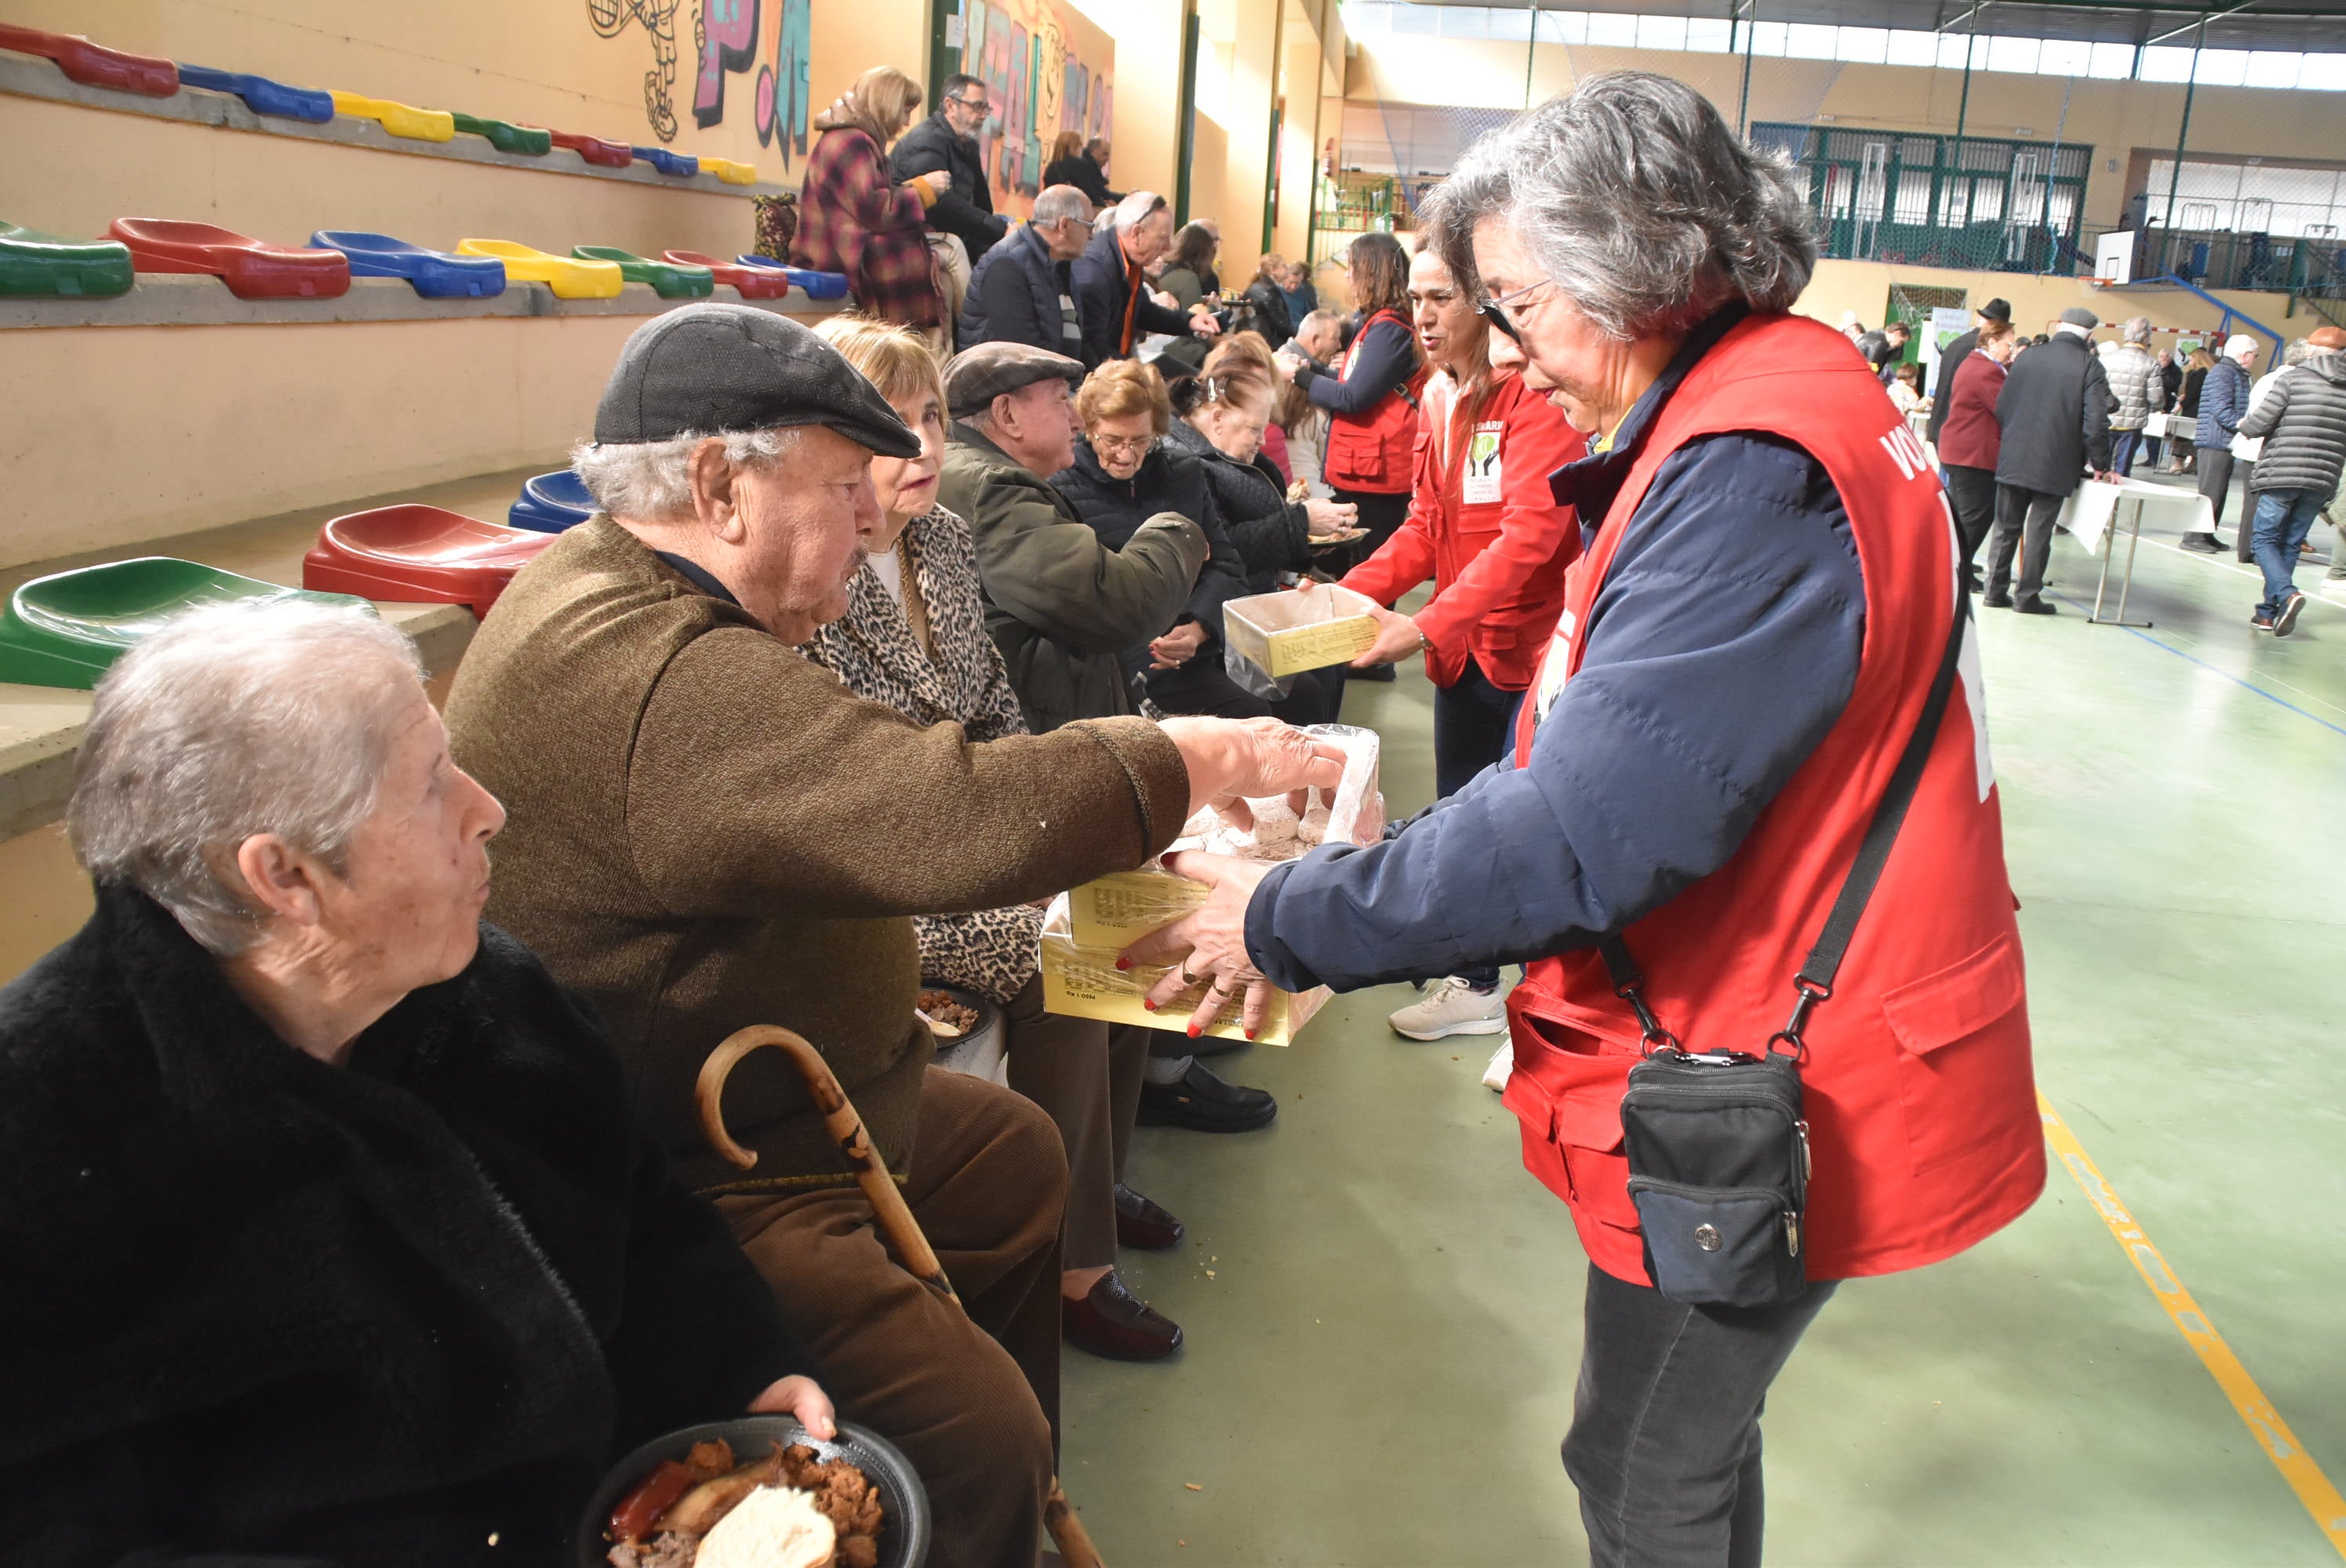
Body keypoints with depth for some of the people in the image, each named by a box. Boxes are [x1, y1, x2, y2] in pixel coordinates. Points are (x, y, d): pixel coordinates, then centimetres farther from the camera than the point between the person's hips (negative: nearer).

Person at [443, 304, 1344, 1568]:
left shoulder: (606, 592, 6)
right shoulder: (667, 682, -30)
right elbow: (964, 821, -35)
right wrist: (1202, 755, -21)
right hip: (694, 1202, -11)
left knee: (1019, 1156, 23)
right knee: (979, 1439, -20)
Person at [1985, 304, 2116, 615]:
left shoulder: (2027, 358, 3)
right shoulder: (2090, 367, -7)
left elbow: (2001, 407, 6)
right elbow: (2095, 423, -10)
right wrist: (2101, 465, 0)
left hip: (2012, 460, 3)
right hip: (2055, 466, -3)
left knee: (2006, 528, 11)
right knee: (2039, 531, 4)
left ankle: (1996, 591, 15)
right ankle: (2027, 595, 9)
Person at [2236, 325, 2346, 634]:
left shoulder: (2293, 378, -5)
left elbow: (2258, 423, -9)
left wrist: (2244, 426, 13)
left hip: (2281, 474, -4)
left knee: (2266, 539, 5)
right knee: (2290, 545, 13)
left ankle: (2286, 594, -18)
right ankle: (2269, 612, 15)